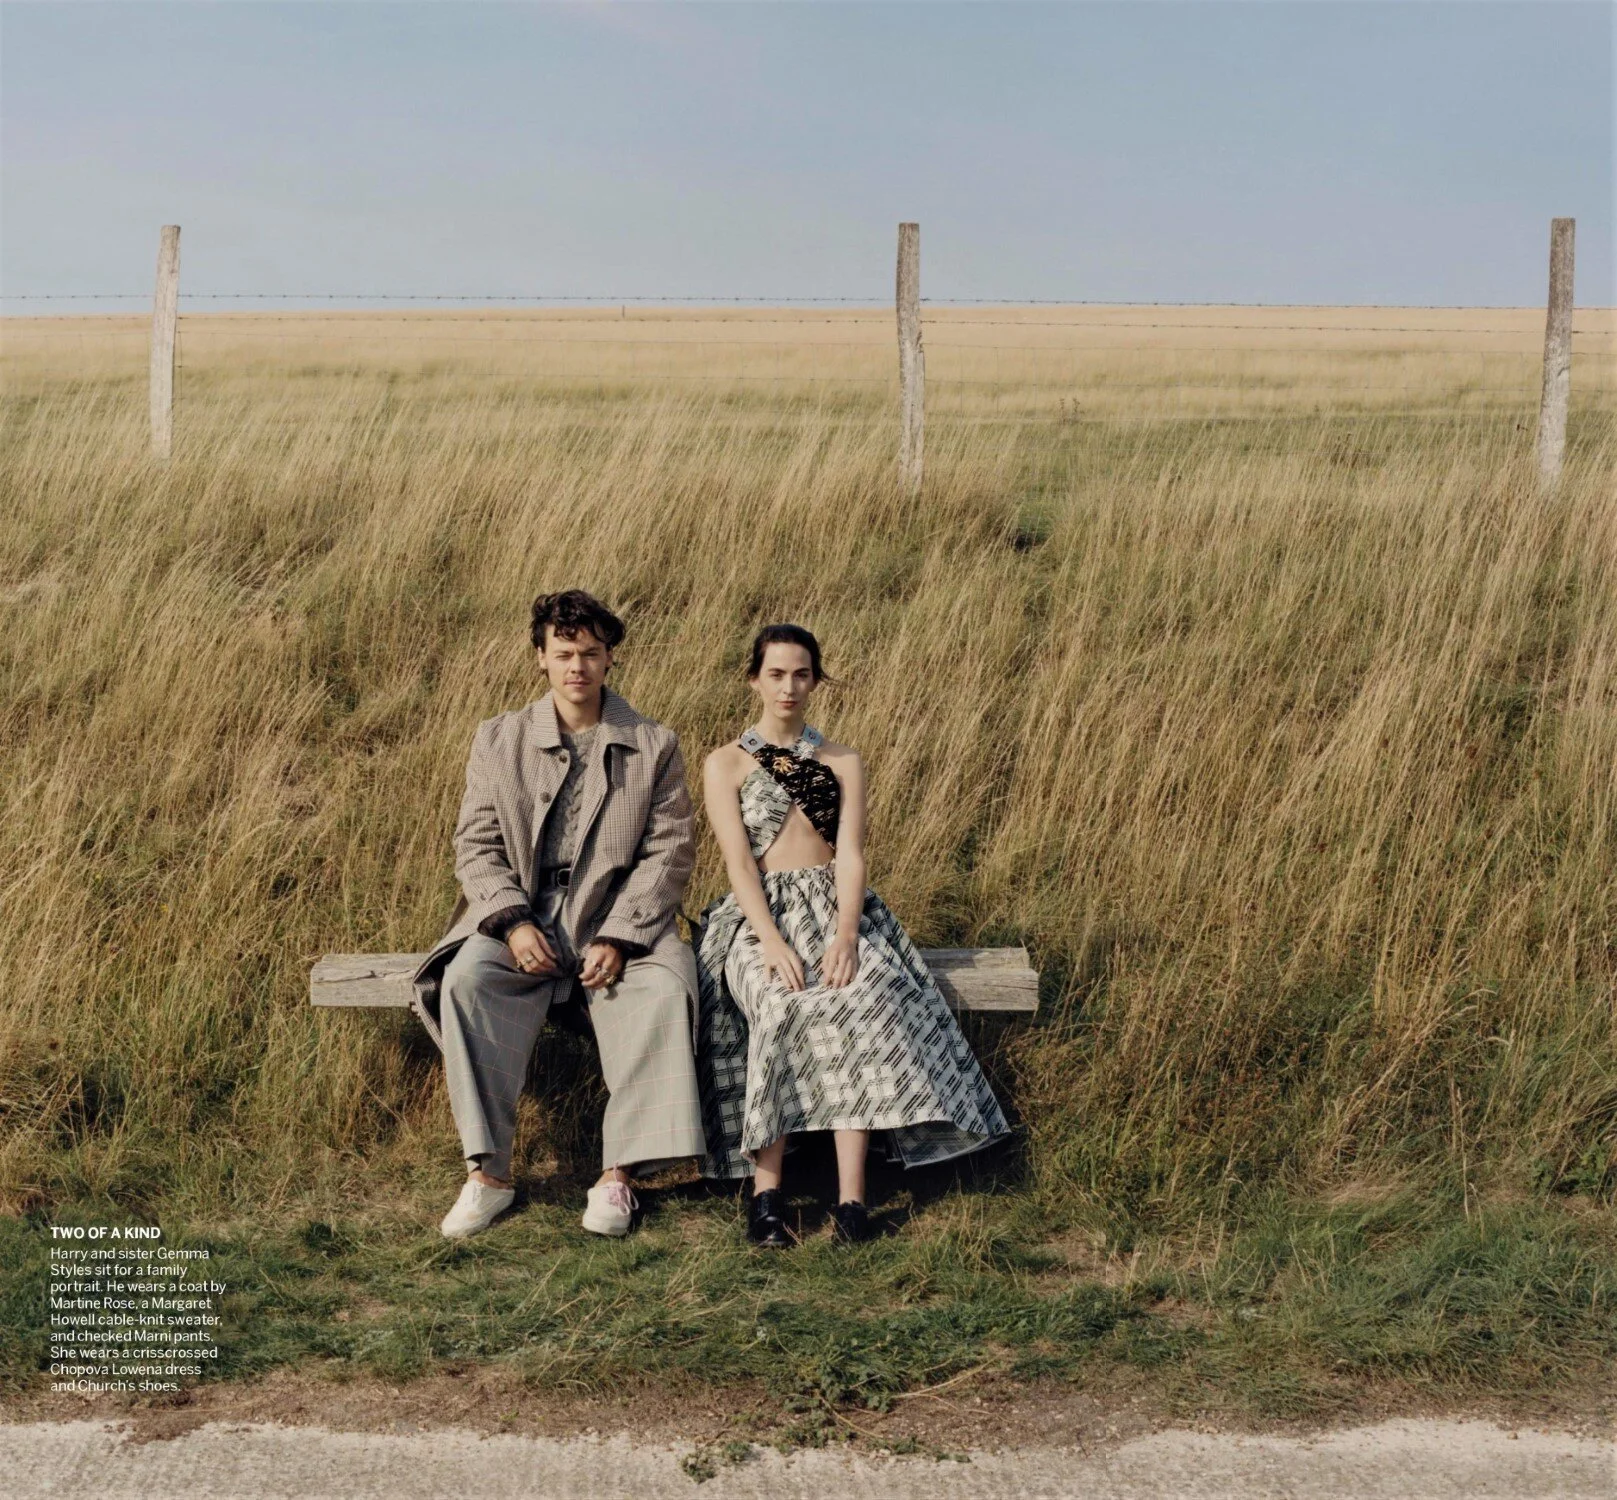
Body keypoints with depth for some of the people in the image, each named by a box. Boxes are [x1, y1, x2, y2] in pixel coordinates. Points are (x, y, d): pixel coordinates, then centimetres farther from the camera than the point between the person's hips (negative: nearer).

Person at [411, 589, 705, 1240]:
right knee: (465, 980, -29)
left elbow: (670, 851, 0)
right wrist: (512, 922, -13)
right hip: (522, 920, 1)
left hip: (617, 920, -1)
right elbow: (476, 844, 5)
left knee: (664, 990, -31)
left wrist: (618, 937, -13)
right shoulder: (498, 739, 10)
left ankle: (617, 1174, -23)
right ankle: (488, 1173, -22)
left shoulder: (654, 746, 7)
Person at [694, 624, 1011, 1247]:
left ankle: (851, 1195, -34)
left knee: (863, 1000, -31)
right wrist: (771, 939, -21)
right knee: (782, 1005, -34)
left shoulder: (843, 763, 16)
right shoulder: (725, 764, 10)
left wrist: (845, 933, -17)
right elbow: (738, 859, -4)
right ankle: (766, 1191, -30)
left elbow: (850, 853, 2)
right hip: (758, 913, -1)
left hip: (834, 908, 2)